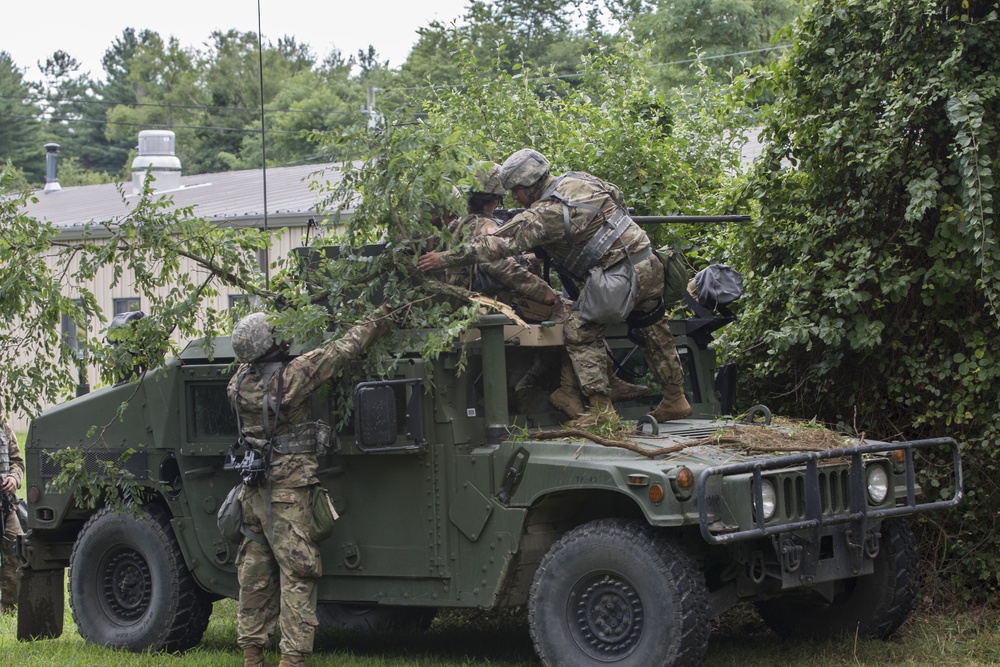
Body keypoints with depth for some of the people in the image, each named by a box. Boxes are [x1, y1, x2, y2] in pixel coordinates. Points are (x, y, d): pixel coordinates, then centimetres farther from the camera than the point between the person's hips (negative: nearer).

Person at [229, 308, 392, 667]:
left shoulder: (239, 382, 2)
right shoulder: (292, 374, -16)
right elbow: (342, 350, -8)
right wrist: (379, 321, 5)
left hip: (254, 487, 7)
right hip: (288, 487, -7)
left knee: (255, 570, 13)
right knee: (296, 571, -4)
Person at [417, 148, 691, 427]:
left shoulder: (545, 214, -16)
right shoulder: (580, 179, 7)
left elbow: (498, 244, -18)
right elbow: (616, 196, 23)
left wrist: (445, 258, -14)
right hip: (649, 265, 9)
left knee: (580, 331, -2)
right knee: (652, 332, 20)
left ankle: (600, 406, -6)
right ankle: (675, 399, 29)